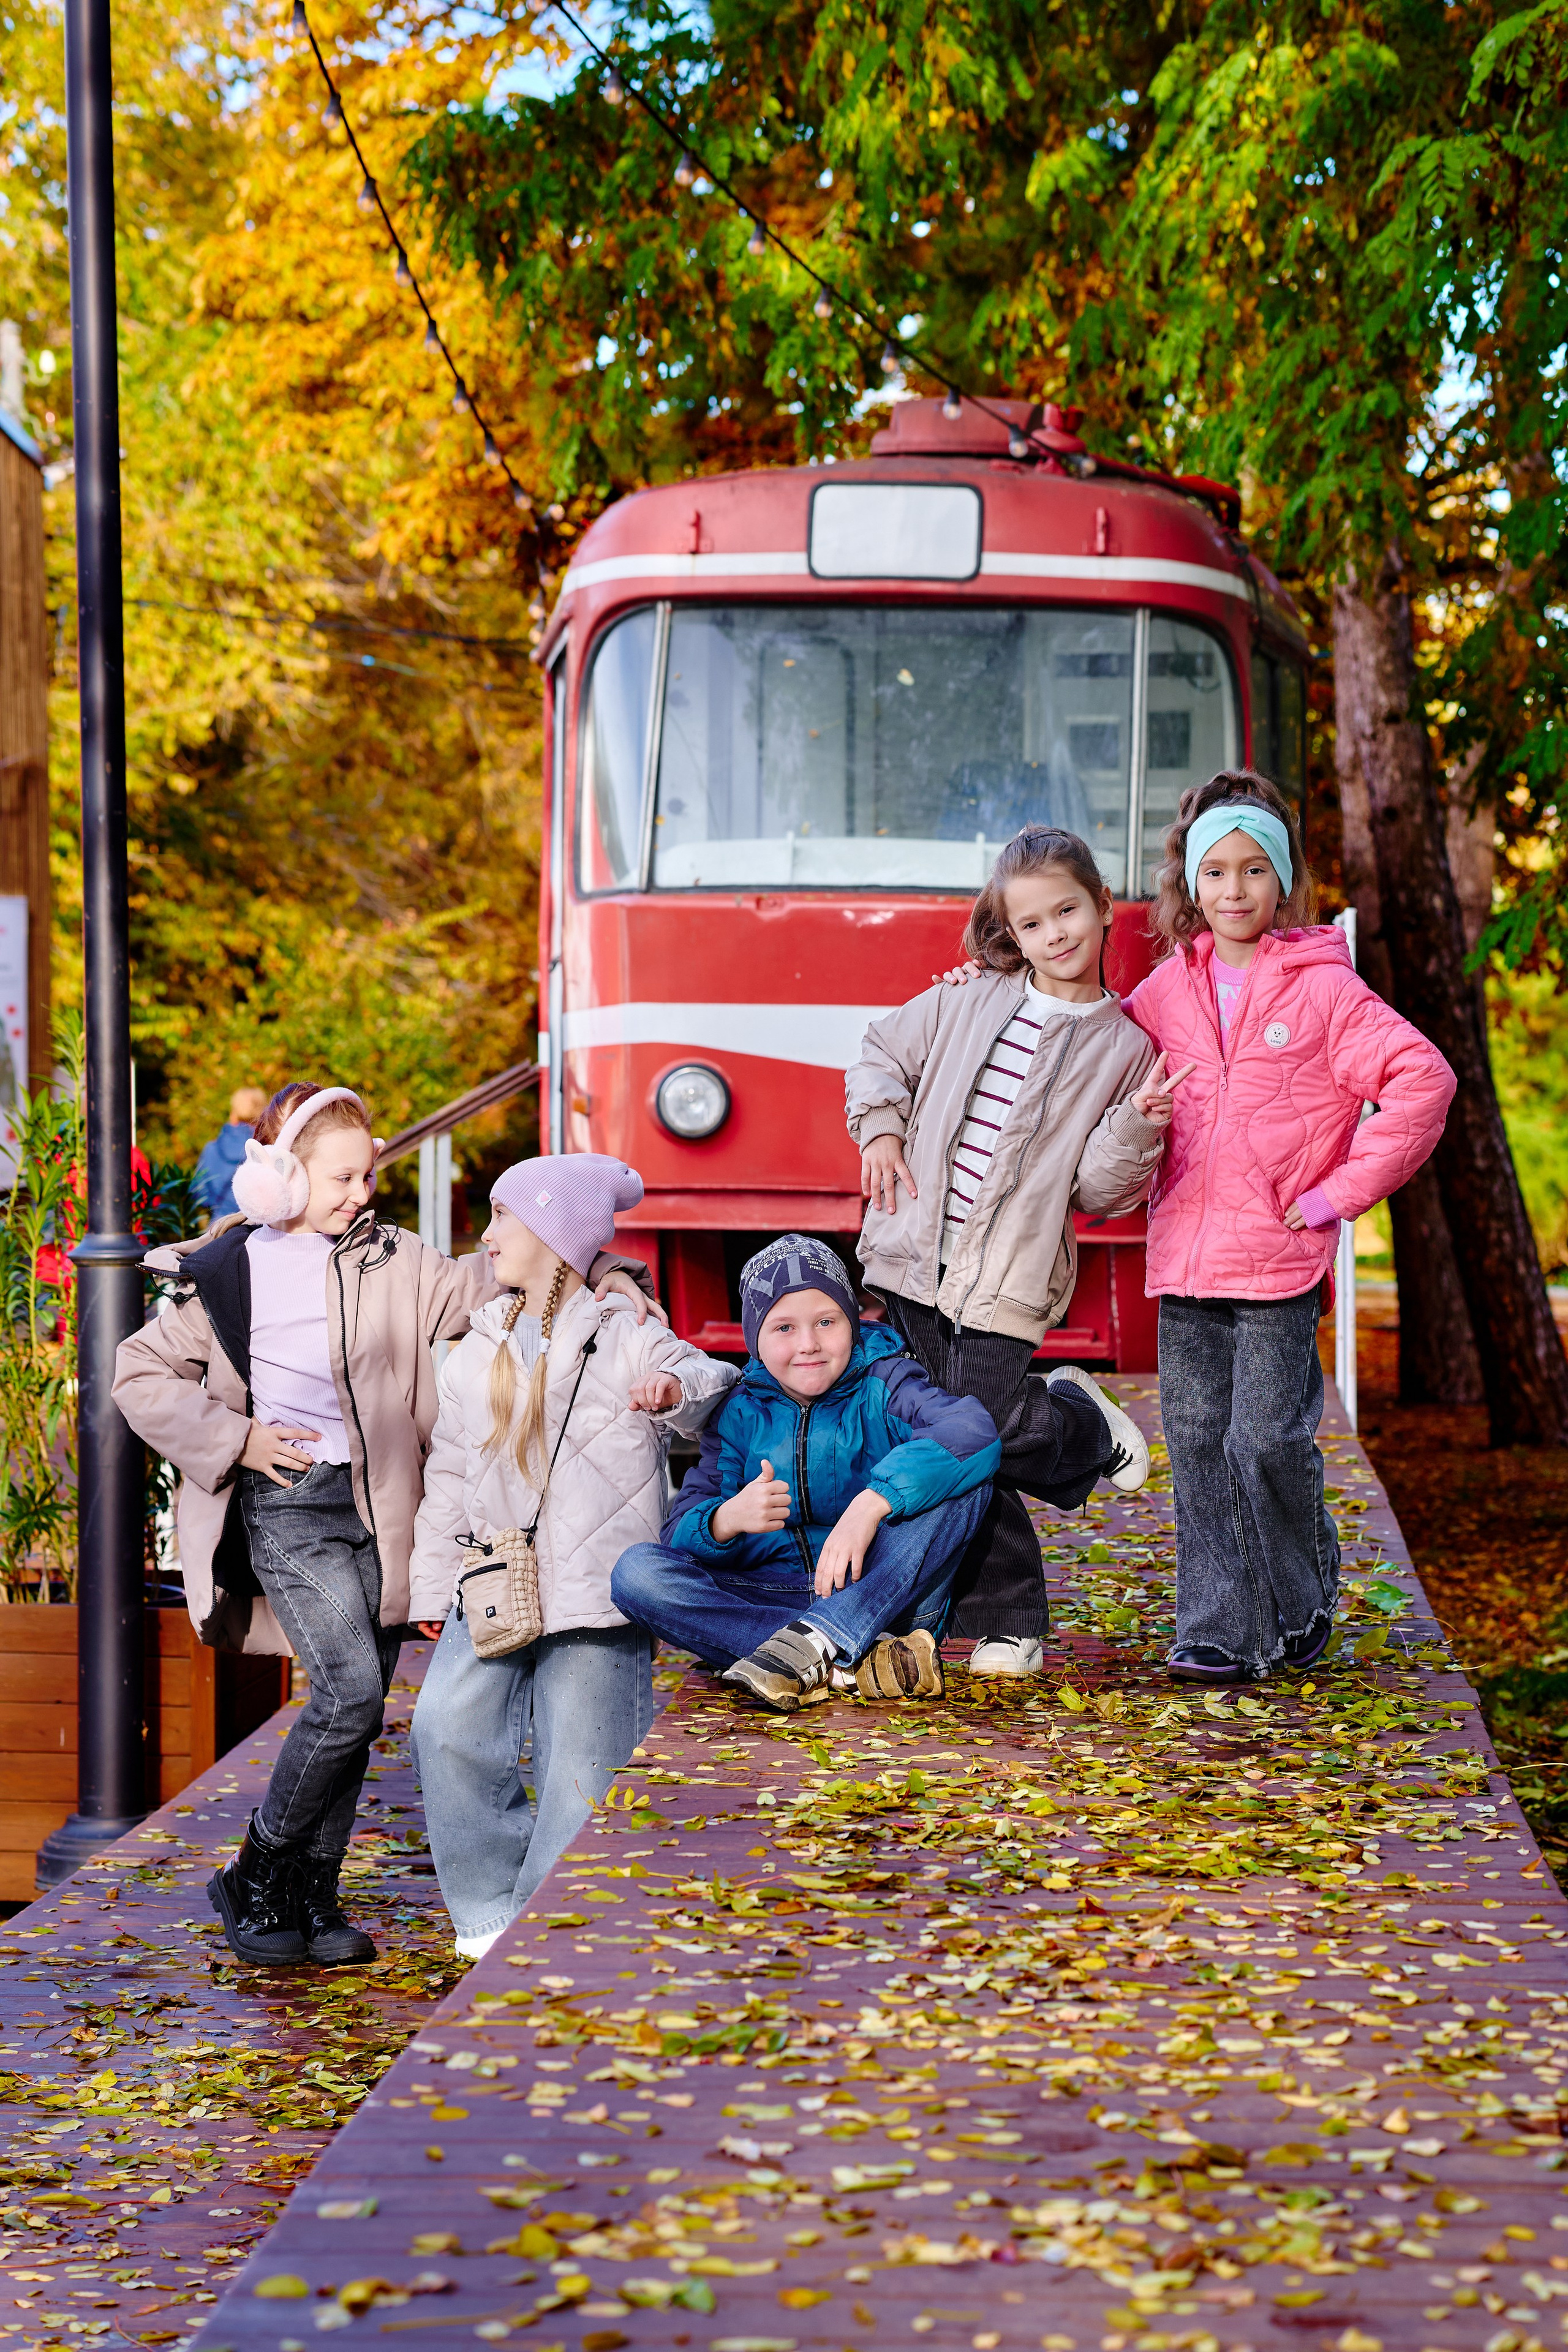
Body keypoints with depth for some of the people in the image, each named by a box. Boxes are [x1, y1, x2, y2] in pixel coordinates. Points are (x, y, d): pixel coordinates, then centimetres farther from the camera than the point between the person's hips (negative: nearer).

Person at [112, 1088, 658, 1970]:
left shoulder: (392, 1262, 5)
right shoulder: (231, 1274, 0)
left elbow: (487, 1281, 4)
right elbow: (141, 1374, 7)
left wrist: (604, 1277, -11)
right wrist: (234, 1440, -4)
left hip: (379, 1505, 4)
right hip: (288, 1506, -4)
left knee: (356, 1712, 5)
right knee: (351, 1693, -17)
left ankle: (314, 1898, 18)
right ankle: (258, 1877, -1)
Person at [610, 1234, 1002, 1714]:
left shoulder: (882, 1384, -1)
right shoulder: (740, 1413, 7)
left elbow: (974, 1430, -23)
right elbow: (680, 1534, -2)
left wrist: (871, 1504, -35)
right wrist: (727, 1520, -27)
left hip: (886, 1597, -2)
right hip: (768, 1598, 2)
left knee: (964, 1478, -23)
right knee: (637, 1571, -22)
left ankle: (817, 1640, -35)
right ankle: (852, 1662, -33)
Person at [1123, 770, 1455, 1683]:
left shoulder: (1324, 989, -4)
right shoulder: (1168, 991, 11)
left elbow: (1423, 1081, -11)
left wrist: (1339, 1192, -11)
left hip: (1280, 1260, -5)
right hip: (1185, 1260, 5)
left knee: (1268, 1438, -6)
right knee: (1199, 1445, 4)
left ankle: (1304, 1605, 17)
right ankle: (1221, 1632, 11)